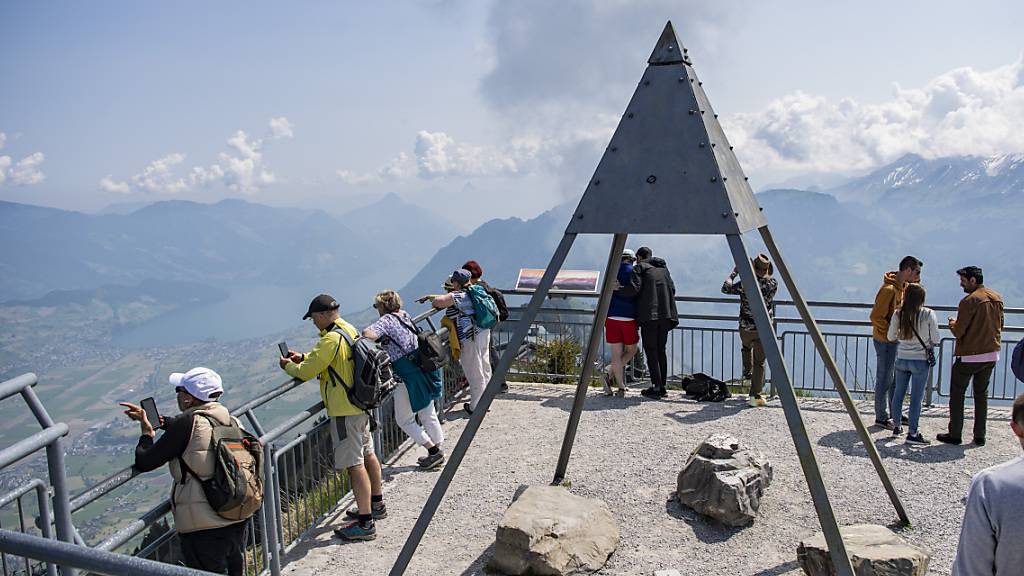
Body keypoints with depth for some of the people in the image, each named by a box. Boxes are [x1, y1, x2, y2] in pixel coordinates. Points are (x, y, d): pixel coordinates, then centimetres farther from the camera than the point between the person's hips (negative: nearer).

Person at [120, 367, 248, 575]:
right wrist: (159, 420, 26)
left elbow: (144, 463, -11)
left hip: (204, 529, -6)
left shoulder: (188, 422, -17)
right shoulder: (231, 422, 3)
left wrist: (147, 433, 7)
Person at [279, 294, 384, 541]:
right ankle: (376, 505, 35)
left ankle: (365, 524, -2)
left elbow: (306, 372, -17)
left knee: (354, 464, -6)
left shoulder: (331, 339, -21)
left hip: (344, 411, -10)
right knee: (367, 455, 20)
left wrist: (289, 366, 3)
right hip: (360, 404, 10)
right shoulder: (350, 330, 9)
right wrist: (303, 358, 18)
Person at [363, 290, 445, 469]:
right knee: (428, 414, 18)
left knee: (404, 419, 7)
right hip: (423, 368, 8)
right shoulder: (404, 315, 12)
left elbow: (368, 333, -29)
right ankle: (437, 451, 26)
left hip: (407, 375, -8)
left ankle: (433, 450, 6)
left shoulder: (386, 320, -10)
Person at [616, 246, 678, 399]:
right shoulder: (663, 268, 21)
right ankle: (662, 386, 14)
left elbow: (634, 288, -12)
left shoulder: (640, 268, 2)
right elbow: (672, 289, 16)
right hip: (665, 314, 6)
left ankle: (656, 387, -6)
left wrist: (615, 288, -1)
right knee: (661, 350, 13)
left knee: (651, 351, -3)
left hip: (649, 314, -6)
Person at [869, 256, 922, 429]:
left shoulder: (902, 286, 8)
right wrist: (891, 332, -20)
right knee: (885, 380, 0)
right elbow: (876, 317, -24)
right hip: (886, 341, -10)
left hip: (896, 340, 10)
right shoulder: (889, 289, -22)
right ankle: (881, 418, 10)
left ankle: (896, 414, 30)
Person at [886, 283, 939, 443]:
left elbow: (891, 337, 2)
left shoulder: (898, 314, -5)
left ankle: (897, 427, 27)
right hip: (920, 361, -3)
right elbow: (935, 340, -6)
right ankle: (912, 433, 6)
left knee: (898, 393, 16)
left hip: (902, 359, 3)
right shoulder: (929, 314, -12)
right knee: (916, 397, 3)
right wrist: (927, 344, 14)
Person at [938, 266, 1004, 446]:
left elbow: (958, 331, -16)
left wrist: (952, 324, 4)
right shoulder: (997, 298, 7)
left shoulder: (970, 300, -17)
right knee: (982, 394, 15)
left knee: (957, 394, 4)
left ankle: (955, 434, 7)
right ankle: (980, 436, 17)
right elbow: (999, 326, 17)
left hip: (969, 356, -7)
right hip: (992, 354, 7)